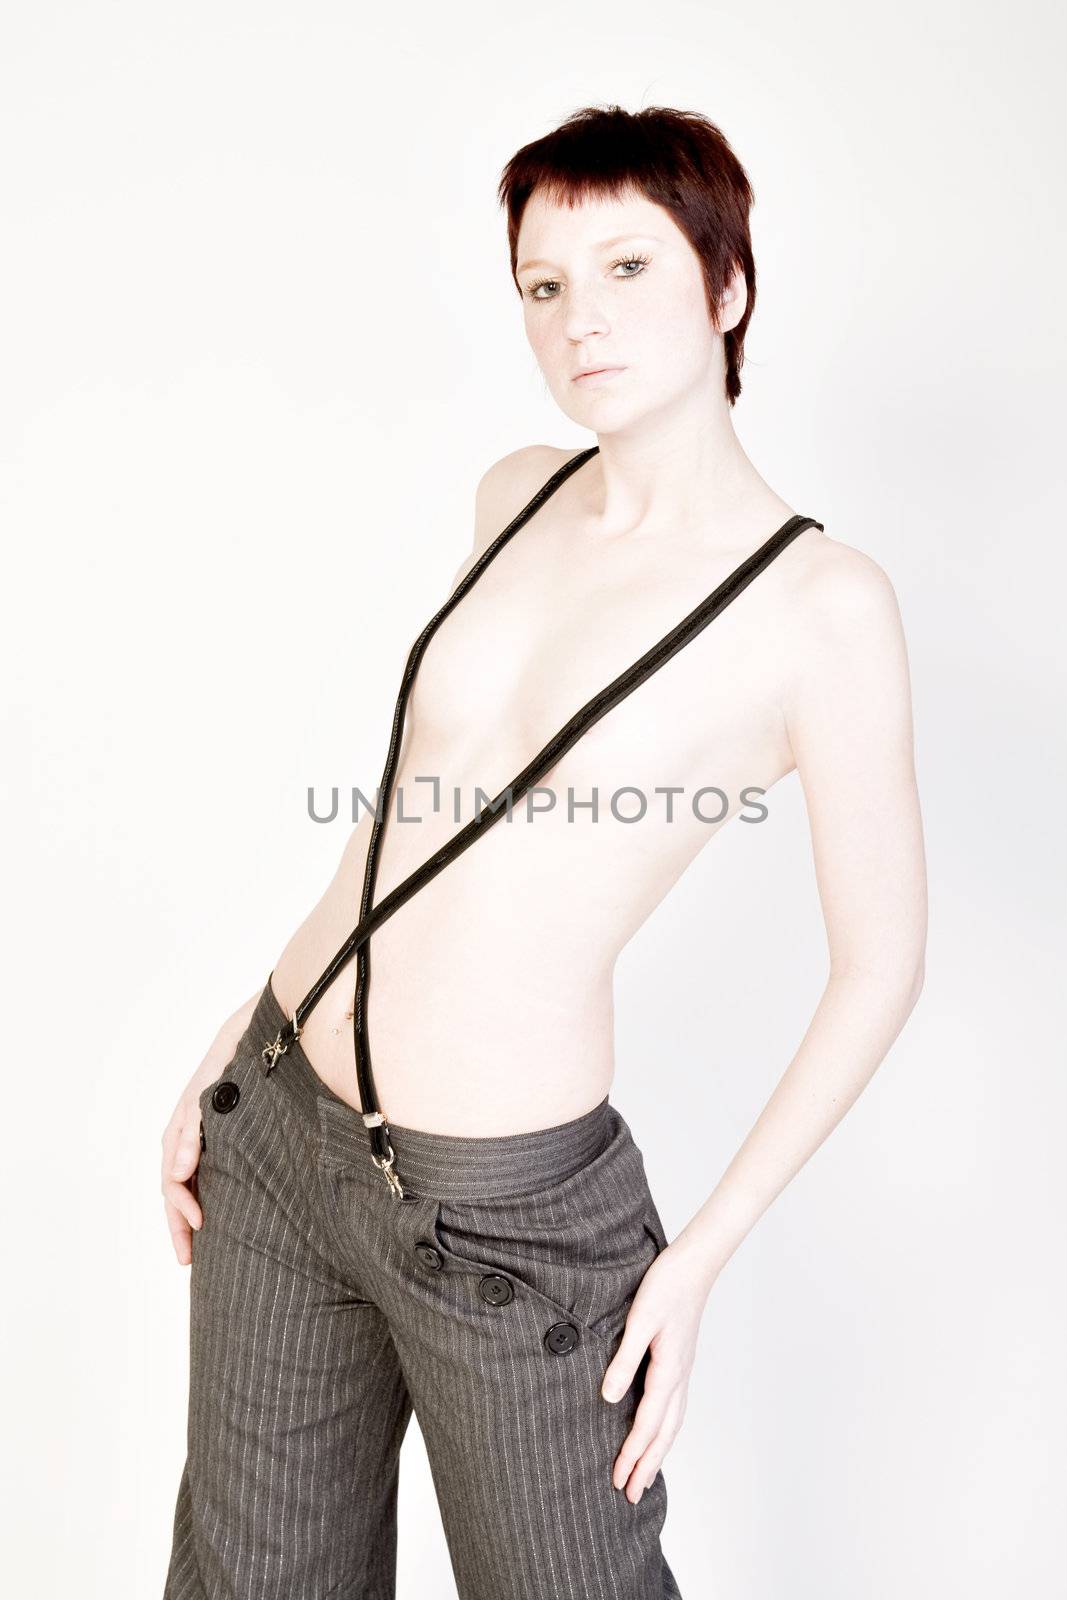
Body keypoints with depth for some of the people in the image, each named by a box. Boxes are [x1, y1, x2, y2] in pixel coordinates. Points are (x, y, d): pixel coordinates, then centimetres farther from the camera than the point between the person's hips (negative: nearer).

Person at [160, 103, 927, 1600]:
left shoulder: (819, 600, -14)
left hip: (498, 1210, -5)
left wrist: (699, 1257, -8)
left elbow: (880, 962, -8)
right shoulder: (519, 493, 3)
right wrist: (242, 1036, 12)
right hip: (278, 1120, 6)